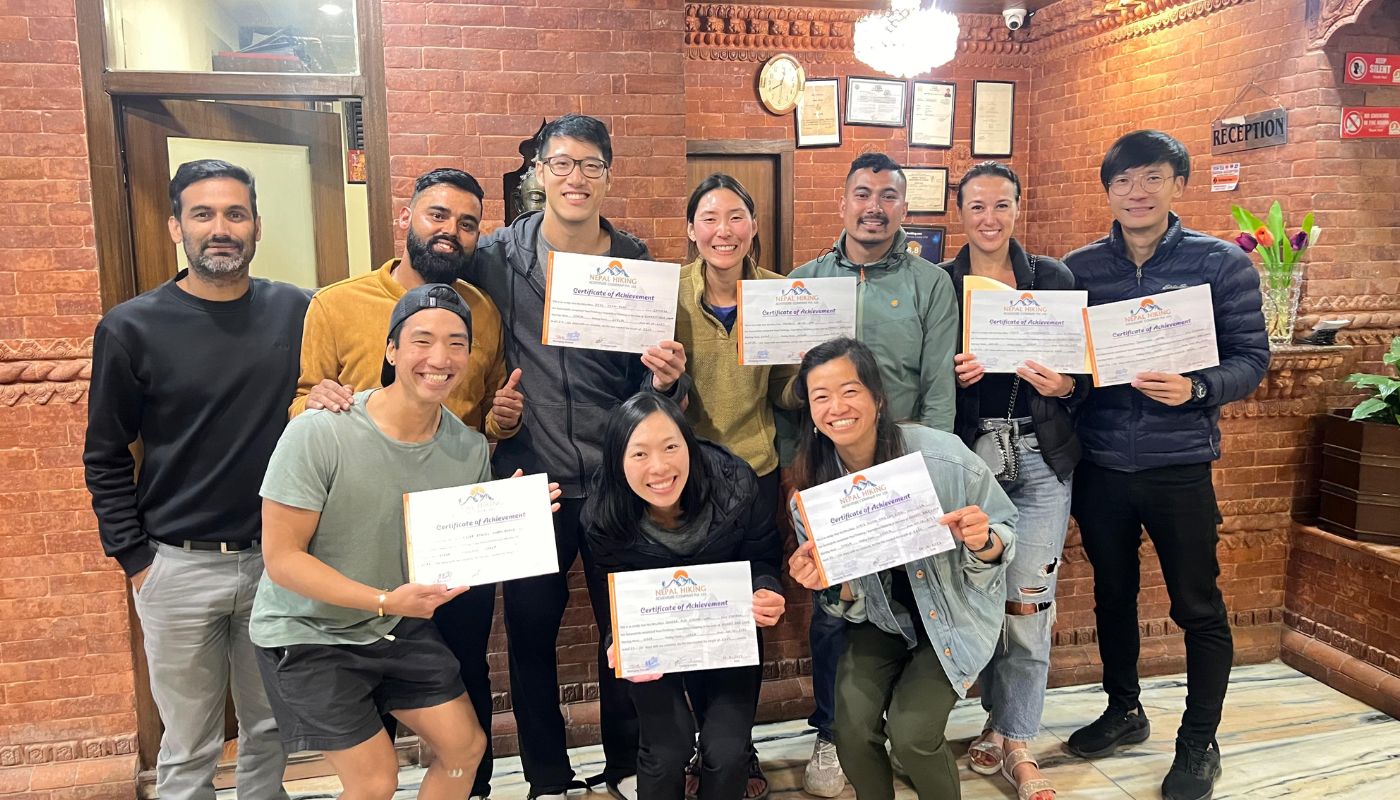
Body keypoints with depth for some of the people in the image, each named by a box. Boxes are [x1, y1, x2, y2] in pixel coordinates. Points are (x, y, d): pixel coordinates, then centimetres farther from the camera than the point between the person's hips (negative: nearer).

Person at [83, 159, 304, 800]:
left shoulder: (295, 313, 0)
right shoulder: (131, 328, -5)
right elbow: (106, 458, 1)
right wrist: (135, 560, -2)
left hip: (276, 557, 2)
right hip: (179, 567, -1)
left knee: (271, 729, 17)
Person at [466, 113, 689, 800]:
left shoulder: (637, 264, 2)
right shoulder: (495, 257, -2)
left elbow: (652, 385, 4)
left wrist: (665, 379, -17)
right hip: (528, 482, -1)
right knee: (530, 631, 11)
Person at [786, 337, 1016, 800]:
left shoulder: (941, 455, -23)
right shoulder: (811, 490, -14)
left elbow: (1005, 533, -9)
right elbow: (850, 605, -4)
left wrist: (982, 542, -32)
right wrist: (828, 585, -27)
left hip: (955, 612, -2)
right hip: (882, 619, 3)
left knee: (911, 731, -18)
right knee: (852, 726, -15)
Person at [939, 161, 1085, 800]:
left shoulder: (1054, 278, 6)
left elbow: (1086, 368, 7)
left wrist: (1065, 385, -13)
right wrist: (951, 374, -15)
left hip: (1040, 456, 0)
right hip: (967, 454, 0)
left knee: (1028, 602, -1)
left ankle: (1017, 744, 16)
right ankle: (1000, 717, 29)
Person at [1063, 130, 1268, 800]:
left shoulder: (1223, 263, -3)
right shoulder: (1079, 268, 3)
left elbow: (1251, 359, -5)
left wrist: (1196, 389, -23)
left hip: (1179, 463, -2)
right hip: (1099, 464, 3)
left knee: (1198, 607, 9)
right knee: (1113, 594, 18)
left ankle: (1199, 743, 28)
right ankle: (1124, 711, 39)